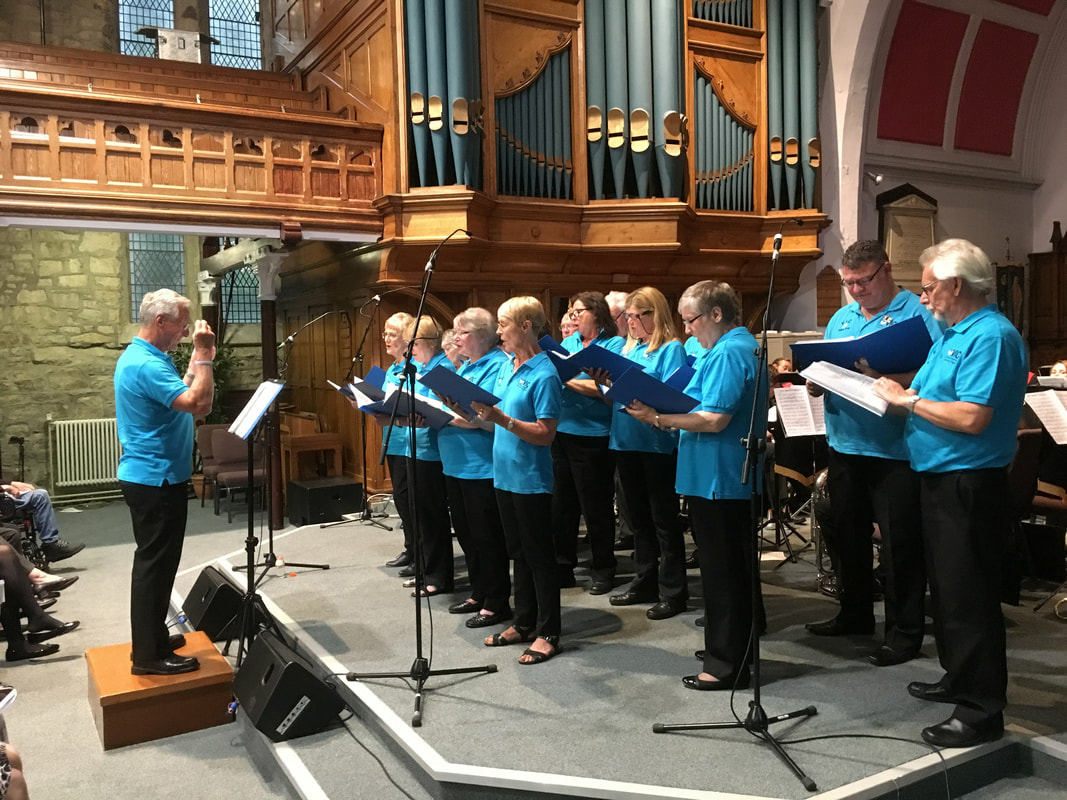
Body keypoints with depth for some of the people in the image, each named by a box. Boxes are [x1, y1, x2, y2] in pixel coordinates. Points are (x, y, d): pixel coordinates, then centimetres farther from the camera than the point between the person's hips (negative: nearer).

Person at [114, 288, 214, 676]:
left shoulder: (138, 357, 12)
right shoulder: (146, 364, -22)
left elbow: (179, 395, 17)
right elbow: (200, 404, -30)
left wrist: (196, 358, 9)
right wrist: (204, 355, -22)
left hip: (149, 476, 11)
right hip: (156, 479, -11)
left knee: (154, 562, 18)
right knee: (156, 564, -4)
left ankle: (152, 637, 29)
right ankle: (150, 655, 5)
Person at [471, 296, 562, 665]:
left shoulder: (544, 374, -15)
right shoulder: (505, 367, 9)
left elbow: (545, 434, -19)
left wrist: (501, 418, -27)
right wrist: (477, 411, -3)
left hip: (531, 479, -8)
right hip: (504, 474, 8)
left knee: (539, 555, 2)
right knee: (519, 552, 16)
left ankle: (548, 634, 13)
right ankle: (524, 623, 29)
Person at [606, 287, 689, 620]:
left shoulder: (671, 349, -7)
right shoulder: (628, 349, 14)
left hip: (657, 443, -7)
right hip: (626, 441, 7)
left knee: (663, 518, 1)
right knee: (638, 517, 15)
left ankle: (673, 591, 11)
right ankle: (645, 582, 28)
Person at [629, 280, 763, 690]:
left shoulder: (728, 353, -19)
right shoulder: (744, 345, 15)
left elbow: (714, 419, -26)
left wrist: (658, 417, -19)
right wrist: (663, 413, 12)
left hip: (718, 481, -11)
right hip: (735, 477, 11)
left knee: (723, 572, -1)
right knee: (735, 569, 18)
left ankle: (728, 665, 9)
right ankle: (733, 647, 32)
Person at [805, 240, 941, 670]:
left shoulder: (918, 312, -8)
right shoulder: (841, 318, 14)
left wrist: (887, 379, -31)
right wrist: (816, 381, -5)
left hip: (895, 451, -7)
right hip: (844, 445, 7)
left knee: (900, 542, 2)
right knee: (848, 534, 17)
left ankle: (905, 630, 16)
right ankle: (855, 613, 34)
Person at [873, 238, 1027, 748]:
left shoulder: (991, 337, -17)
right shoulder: (953, 334, 15)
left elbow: (972, 417, -26)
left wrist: (908, 400, -17)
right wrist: (896, 391, 1)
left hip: (970, 485, -10)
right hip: (939, 478, 10)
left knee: (968, 597, -3)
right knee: (947, 589, 20)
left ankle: (982, 711, 8)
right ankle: (959, 680, 35)